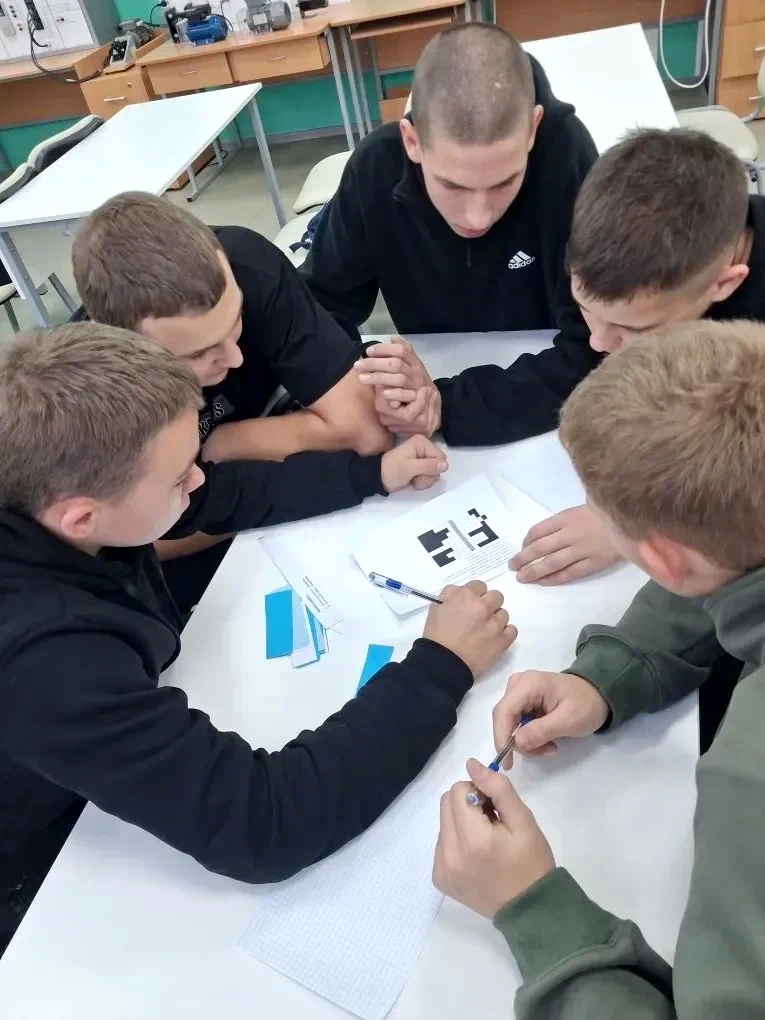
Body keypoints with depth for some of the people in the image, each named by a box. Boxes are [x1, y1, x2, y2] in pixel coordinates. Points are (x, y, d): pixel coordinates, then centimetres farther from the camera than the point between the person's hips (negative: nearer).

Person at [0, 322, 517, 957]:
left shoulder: (53, 492, -19)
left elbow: (226, 493, -1)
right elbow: (261, 826, -39)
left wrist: (372, 474, -5)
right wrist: (442, 667, -32)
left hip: (127, 773, 6)